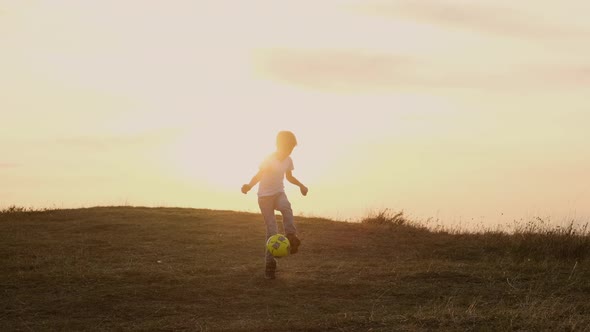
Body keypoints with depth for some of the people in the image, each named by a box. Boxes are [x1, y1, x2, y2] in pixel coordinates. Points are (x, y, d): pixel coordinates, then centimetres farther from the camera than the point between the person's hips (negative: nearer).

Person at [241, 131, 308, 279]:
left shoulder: (288, 160, 1)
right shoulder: (269, 160, -16)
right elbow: (258, 175, -17)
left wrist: (301, 185, 1)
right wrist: (249, 185, -37)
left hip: (279, 193, 4)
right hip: (265, 196, -4)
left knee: (286, 207, -35)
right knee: (271, 228, -10)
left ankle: (291, 236, -42)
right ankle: (270, 262, -3)